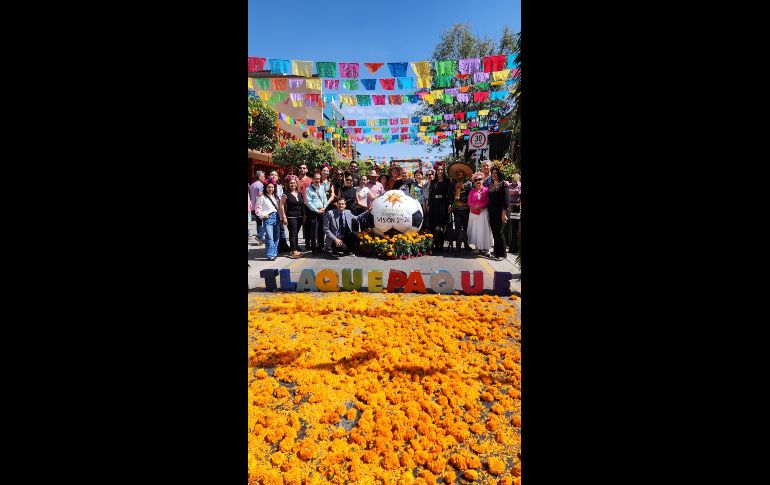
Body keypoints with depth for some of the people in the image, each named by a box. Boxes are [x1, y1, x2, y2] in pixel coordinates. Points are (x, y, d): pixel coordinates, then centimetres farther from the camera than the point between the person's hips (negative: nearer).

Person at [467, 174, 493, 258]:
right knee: (475, 229, 4)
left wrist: (480, 206, -16)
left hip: (483, 212, -3)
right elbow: (469, 202, 4)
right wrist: (475, 207, -13)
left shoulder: (486, 190, 0)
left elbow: (488, 201, -6)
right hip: (474, 213, 3)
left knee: (484, 229, -5)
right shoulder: (472, 191, 10)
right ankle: (477, 247, 11)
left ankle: (486, 248, -3)